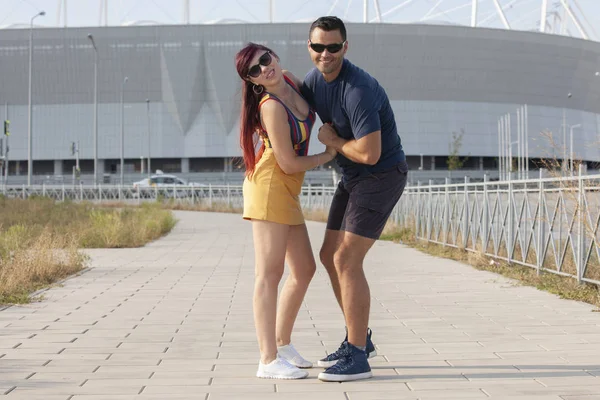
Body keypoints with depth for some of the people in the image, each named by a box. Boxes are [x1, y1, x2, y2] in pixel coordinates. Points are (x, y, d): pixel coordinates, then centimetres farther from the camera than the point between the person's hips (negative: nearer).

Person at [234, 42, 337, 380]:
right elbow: (288, 163, -18)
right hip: (269, 185, -9)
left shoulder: (291, 81, 4)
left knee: (305, 269, 13)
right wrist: (328, 156, -4)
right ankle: (269, 361, -12)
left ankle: (282, 344, 25)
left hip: (287, 192, 9)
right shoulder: (271, 107, -19)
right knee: (271, 272, -11)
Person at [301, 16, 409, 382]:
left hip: (382, 176, -9)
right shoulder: (315, 79, 1)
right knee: (330, 257, 12)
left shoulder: (358, 90, -28)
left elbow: (370, 154, -30)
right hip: (354, 177, 9)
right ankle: (359, 338, 25)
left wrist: (332, 140, -13)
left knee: (346, 261, -13)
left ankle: (357, 357, -6)